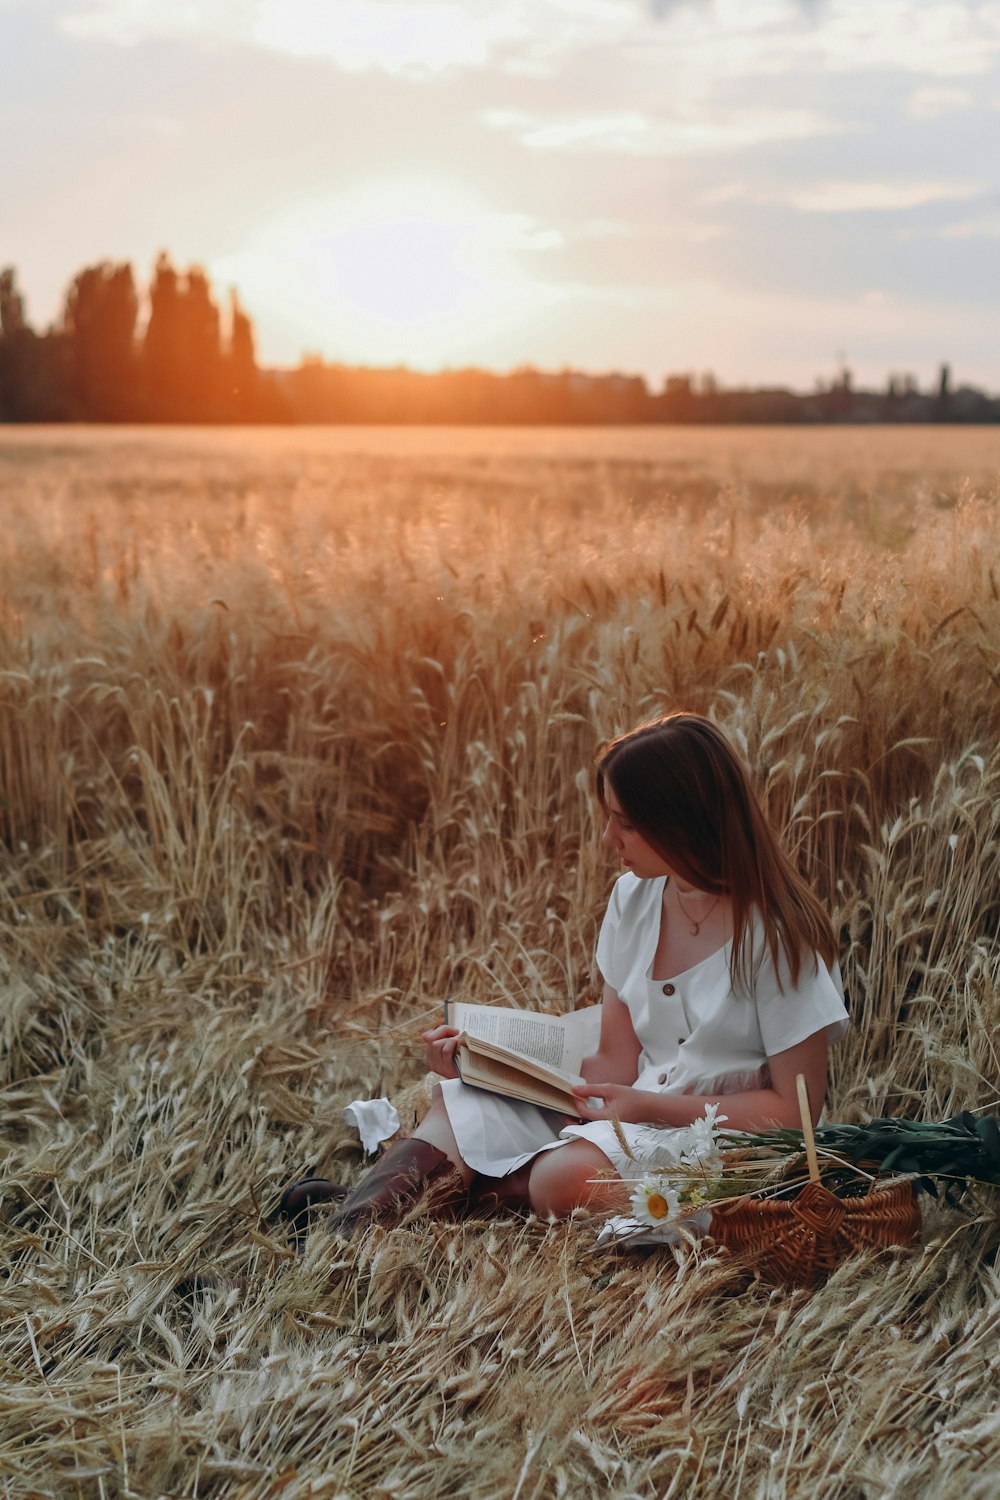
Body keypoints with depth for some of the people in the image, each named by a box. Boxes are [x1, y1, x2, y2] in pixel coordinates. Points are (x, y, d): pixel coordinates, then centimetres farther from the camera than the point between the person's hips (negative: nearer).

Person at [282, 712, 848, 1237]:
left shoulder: (778, 933, -16)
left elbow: (796, 1109, -14)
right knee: (457, 1105, -12)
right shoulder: (635, 898, 4)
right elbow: (618, 1063, 5)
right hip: (639, 1112, 7)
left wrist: (651, 1107, -22)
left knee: (571, 1175, -34)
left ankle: (465, 1189, -7)